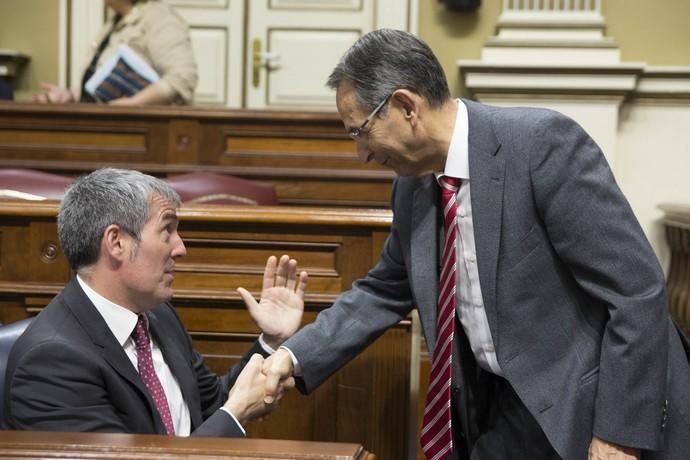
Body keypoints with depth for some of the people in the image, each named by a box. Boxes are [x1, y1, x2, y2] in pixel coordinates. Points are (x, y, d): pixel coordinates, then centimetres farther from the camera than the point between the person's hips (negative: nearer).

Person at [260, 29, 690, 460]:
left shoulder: (544, 143, -20)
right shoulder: (414, 185, 1)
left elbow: (637, 290, -21)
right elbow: (384, 292, 17)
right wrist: (295, 356, 5)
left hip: (594, 411, -6)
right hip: (504, 412, 7)